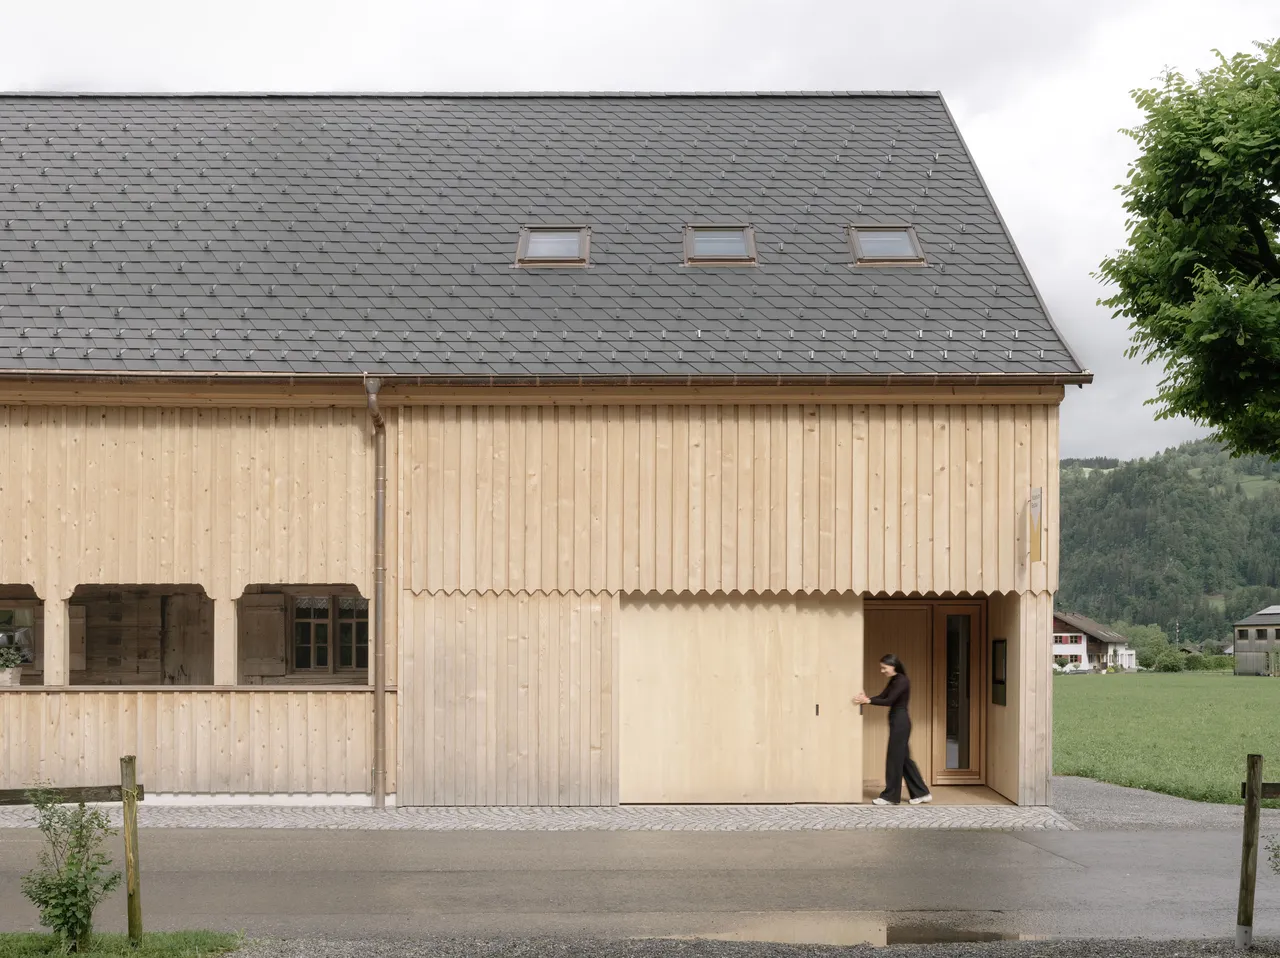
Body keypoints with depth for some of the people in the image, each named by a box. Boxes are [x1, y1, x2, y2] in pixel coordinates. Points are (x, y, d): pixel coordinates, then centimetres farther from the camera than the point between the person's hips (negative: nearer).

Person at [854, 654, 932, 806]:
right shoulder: (893, 681, 15)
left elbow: (889, 701, -21)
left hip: (900, 722, -10)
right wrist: (865, 699, -9)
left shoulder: (902, 681, -15)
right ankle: (921, 793, 16)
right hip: (896, 722, 10)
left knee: (894, 758, -4)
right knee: (903, 758, 12)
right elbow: (882, 697, 7)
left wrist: (867, 700, -20)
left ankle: (890, 796, 3)